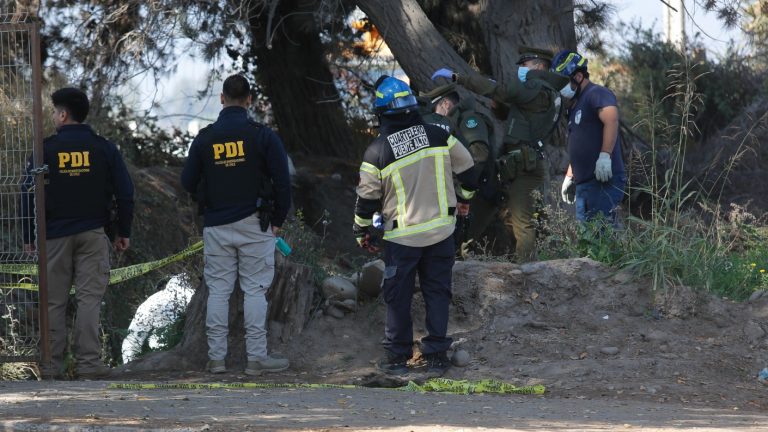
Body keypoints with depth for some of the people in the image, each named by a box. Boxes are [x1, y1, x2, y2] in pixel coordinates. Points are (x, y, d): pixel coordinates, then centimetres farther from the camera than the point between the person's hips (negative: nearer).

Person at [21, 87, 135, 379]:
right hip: (93, 234, 1)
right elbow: (125, 193, 3)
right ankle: (88, 363, -6)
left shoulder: (46, 149, -3)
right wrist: (124, 232, 10)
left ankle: (52, 365, 4)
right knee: (90, 298, 0)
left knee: (54, 302, 5)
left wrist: (28, 235, 5)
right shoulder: (104, 149, 2)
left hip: (54, 235, -1)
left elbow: (29, 193, -2)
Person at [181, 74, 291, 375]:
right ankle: (256, 357, -1)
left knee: (218, 291, 7)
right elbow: (282, 181, -6)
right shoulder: (262, 136, -6)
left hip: (216, 226, 2)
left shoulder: (204, 138, 1)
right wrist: (278, 220, 6)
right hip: (254, 225, -2)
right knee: (255, 290, 0)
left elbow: (188, 181, 7)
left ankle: (216, 357, 6)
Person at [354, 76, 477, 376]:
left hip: (401, 237, -3)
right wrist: (464, 198, 25)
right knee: (437, 292, 11)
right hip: (441, 231, 3)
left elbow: (367, 197, -5)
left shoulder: (377, 152, -12)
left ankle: (397, 357, 14)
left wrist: (361, 231, 10)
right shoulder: (438, 136, -5)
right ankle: (436, 356, 10)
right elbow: (466, 168, 6)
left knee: (398, 297, 9)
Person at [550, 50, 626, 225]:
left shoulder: (597, 94, -7)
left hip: (603, 180, -10)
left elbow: (611, 119, -27)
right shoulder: (575, 105, 24)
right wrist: (569, 177, 30)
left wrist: (605, 156, -33)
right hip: (584, 184, 10)